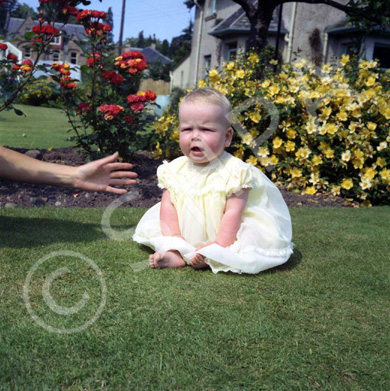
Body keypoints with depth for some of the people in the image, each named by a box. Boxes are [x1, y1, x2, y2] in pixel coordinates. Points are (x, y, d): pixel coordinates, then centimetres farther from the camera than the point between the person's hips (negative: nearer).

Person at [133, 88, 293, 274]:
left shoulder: (235, 171, -17)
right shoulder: (175, 169, -3)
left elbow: (233, 213, -21)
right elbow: (168, 204, -4)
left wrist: (219, 245, -28)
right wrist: (173, 237, -17)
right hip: (185, 240, 4)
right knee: (150, 224, -4)